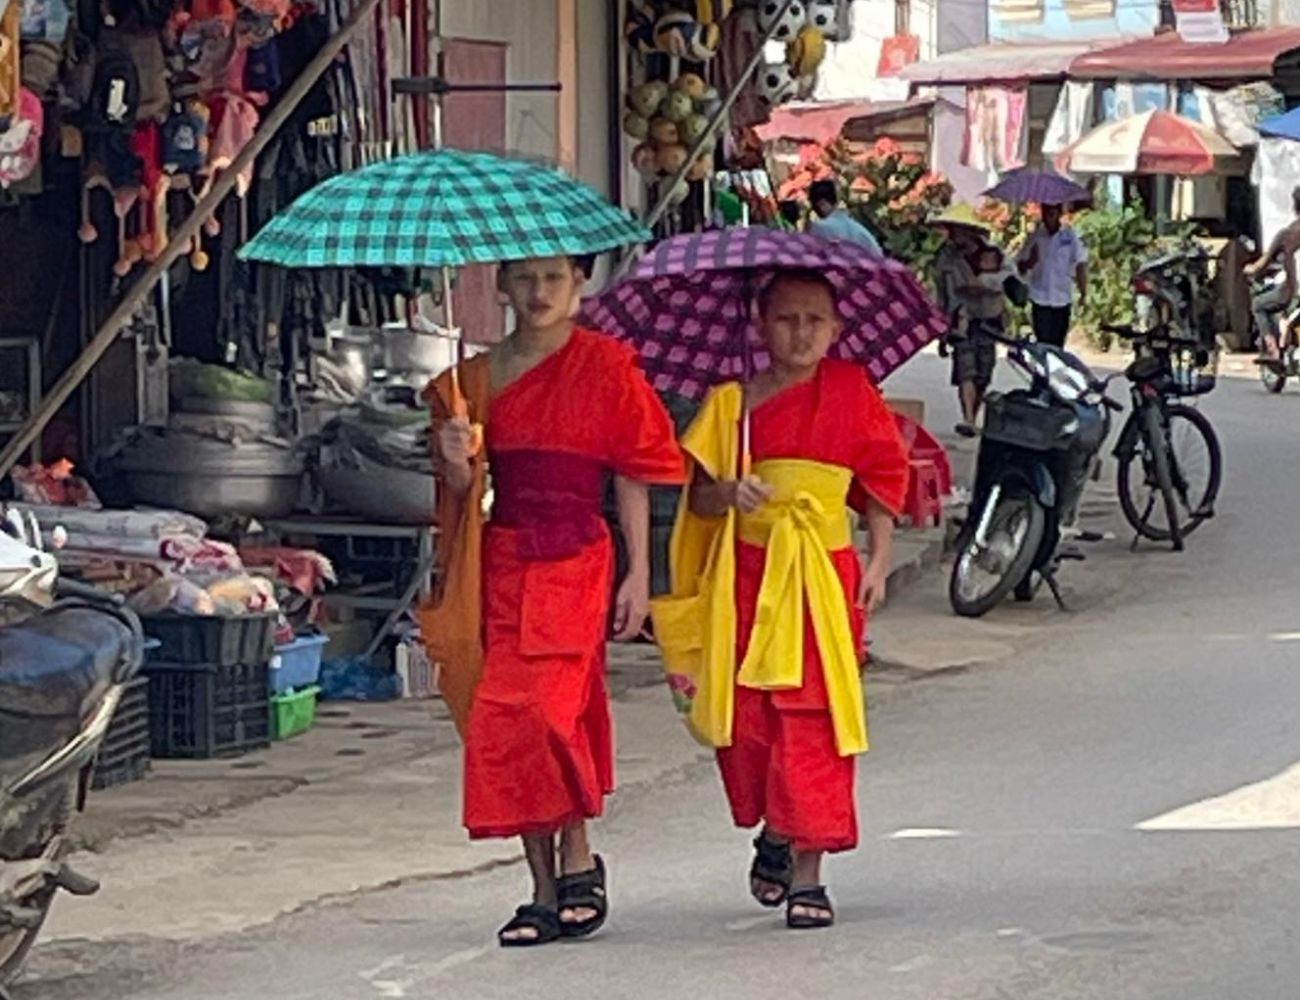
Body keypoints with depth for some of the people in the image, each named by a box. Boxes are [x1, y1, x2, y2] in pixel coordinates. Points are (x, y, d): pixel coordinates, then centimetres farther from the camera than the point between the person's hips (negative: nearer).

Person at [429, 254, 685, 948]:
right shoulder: (481, 377, 11)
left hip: (575, 559, -4)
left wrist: (638, 575, -3)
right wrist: (457, 461, -10)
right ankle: (545, 890, 8)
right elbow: (462, 493, 13)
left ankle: (577, 859, 1)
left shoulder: (605, 365, 1)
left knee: (547, 709, -18)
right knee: (502, 717, 0)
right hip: (503, 559, 4)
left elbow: (632, 474, 2)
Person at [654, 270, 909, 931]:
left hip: (823, 574, -1)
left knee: (812, 717, -6)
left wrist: (879, 561, 1)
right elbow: (698, 498, 4)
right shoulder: (732, 401, 5)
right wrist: (730, 493, -18)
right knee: (745, 716, -2)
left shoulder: (851, 392, 5)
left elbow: (882, 481, 10)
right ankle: (772, 833, 26)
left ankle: (807, 873, -2)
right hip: (747, 573, 1)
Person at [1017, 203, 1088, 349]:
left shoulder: (1071, 237, -1)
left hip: (1062, 300, 0)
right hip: (1040, 300, 0)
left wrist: (1083, 294, -8)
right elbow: (1022, 268, 7)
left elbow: (1080, 265, -1)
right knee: (1043, 343, -8)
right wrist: (1031, 262, -16)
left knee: (1058, 344, 8)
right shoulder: (1035, 237, 4)